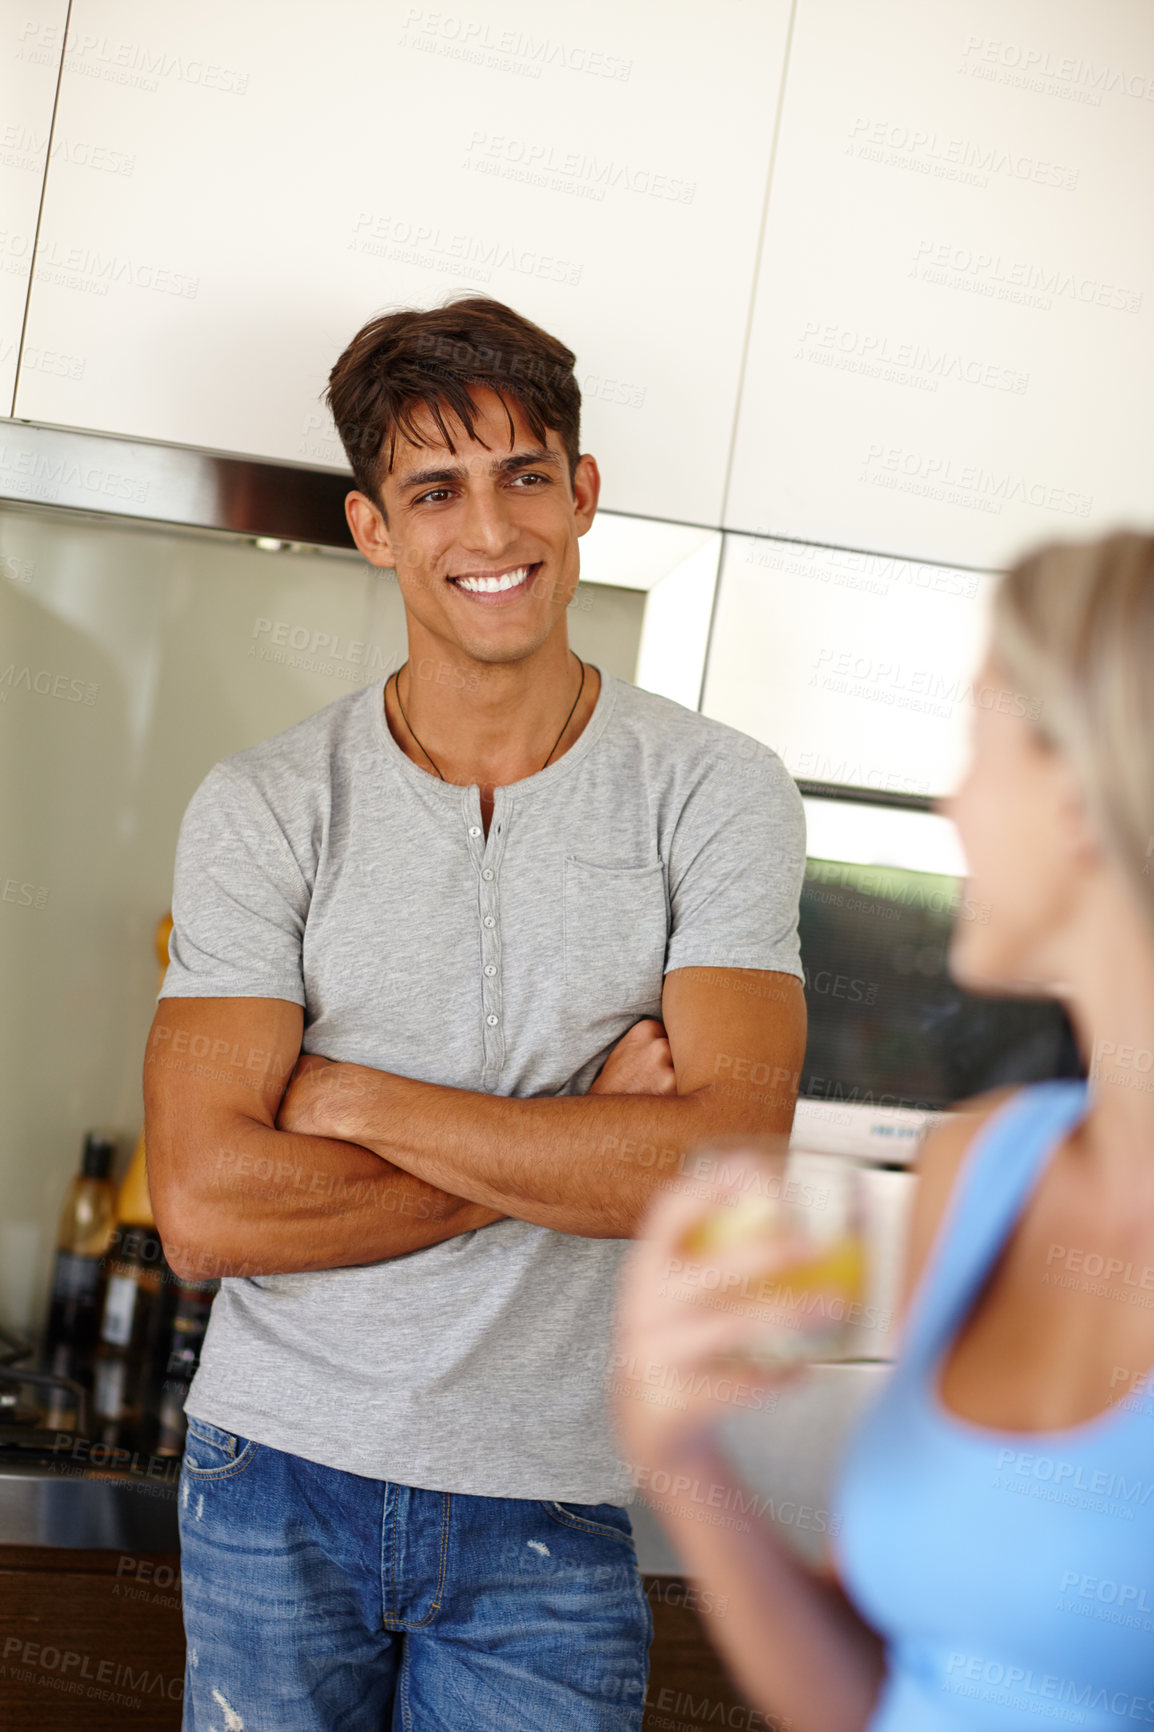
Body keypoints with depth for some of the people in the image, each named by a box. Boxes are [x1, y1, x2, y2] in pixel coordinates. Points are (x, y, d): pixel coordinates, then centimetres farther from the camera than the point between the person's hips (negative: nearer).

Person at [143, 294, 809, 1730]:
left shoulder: (719, 792, -6)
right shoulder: (263, 807, -6)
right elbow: (205, 1209, -15)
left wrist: (356, 1099, -15)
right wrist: (576, 1143, -16)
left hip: (549, 1510, 0)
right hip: (278, 1470, 1)